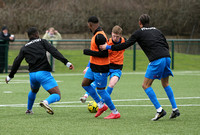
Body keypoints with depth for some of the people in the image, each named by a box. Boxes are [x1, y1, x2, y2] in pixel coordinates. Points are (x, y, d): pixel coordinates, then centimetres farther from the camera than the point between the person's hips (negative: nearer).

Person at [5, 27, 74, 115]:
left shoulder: (24, 48, 16)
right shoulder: (42, 42, 7)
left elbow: (17, 62, 15)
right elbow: (54, 52, -7)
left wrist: (10, 76, 26)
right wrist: (66, 62, -15)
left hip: (32, 74, 5)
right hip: (43, 73, -5)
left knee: (33, 91, 38)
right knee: (57, 95, -10)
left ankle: (29, 110, 46)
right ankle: (46, 102, -40)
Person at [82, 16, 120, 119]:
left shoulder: (99, 36, -22)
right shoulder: (97, 34, 9)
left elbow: (104, 54, -25)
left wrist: (89, 52, -20)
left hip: (100, 68, -10)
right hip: (94, 66, 10)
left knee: (100, 90, -4)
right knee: (85, 84, 12)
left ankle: (115, 112, 6)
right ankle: (101, 105, 18)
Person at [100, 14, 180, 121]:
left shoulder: (139, 33, 7)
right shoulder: (156, 31, 24)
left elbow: (125, 45, 5)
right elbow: (166, 45, 22)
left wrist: (108, 47, 12)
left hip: (156, 60, -6)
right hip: (167, 57, 6)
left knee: (146, 85, 1)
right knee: (165, 84, 22)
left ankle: (159, 110, -8)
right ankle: (175, 109, 15)